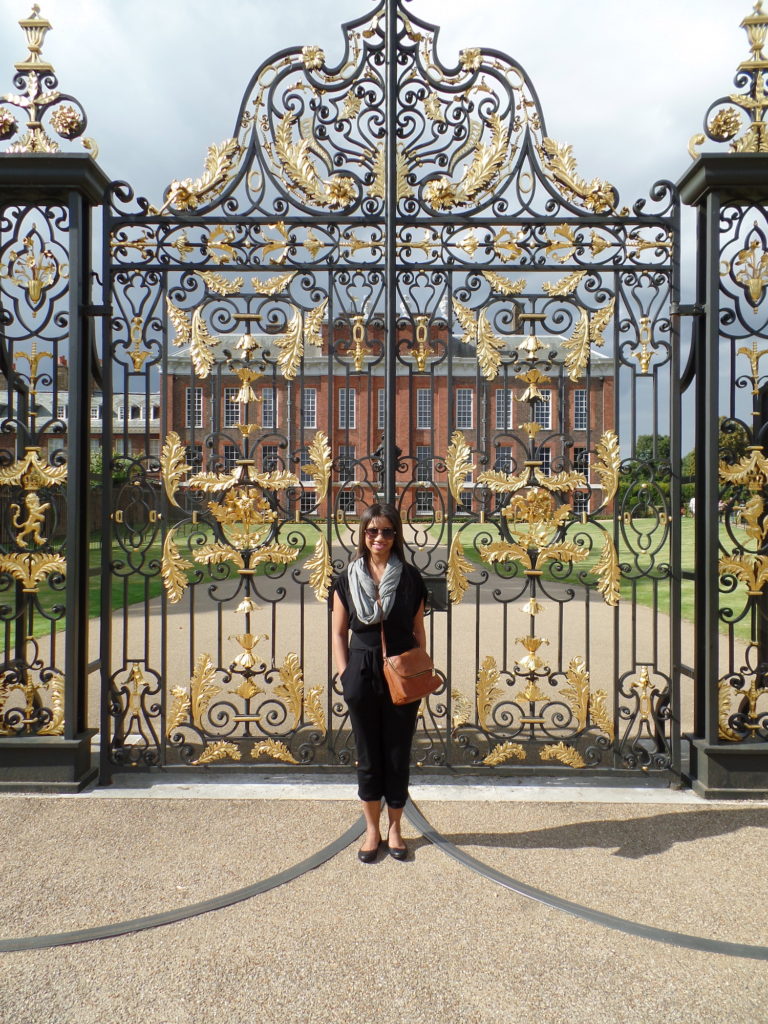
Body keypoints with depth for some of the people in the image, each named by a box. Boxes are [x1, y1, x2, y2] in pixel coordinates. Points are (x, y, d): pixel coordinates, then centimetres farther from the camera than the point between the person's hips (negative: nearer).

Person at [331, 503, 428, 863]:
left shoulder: (409, 577, 0)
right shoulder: (348, 578, 1)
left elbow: (418, 631, 4)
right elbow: (339, 632, 4)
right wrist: (345, 674, -3)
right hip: (362, 672, 0)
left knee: (398, 752, 9)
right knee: (368, 753, 11)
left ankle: (394, 827, 27)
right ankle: (372, 828, 27)